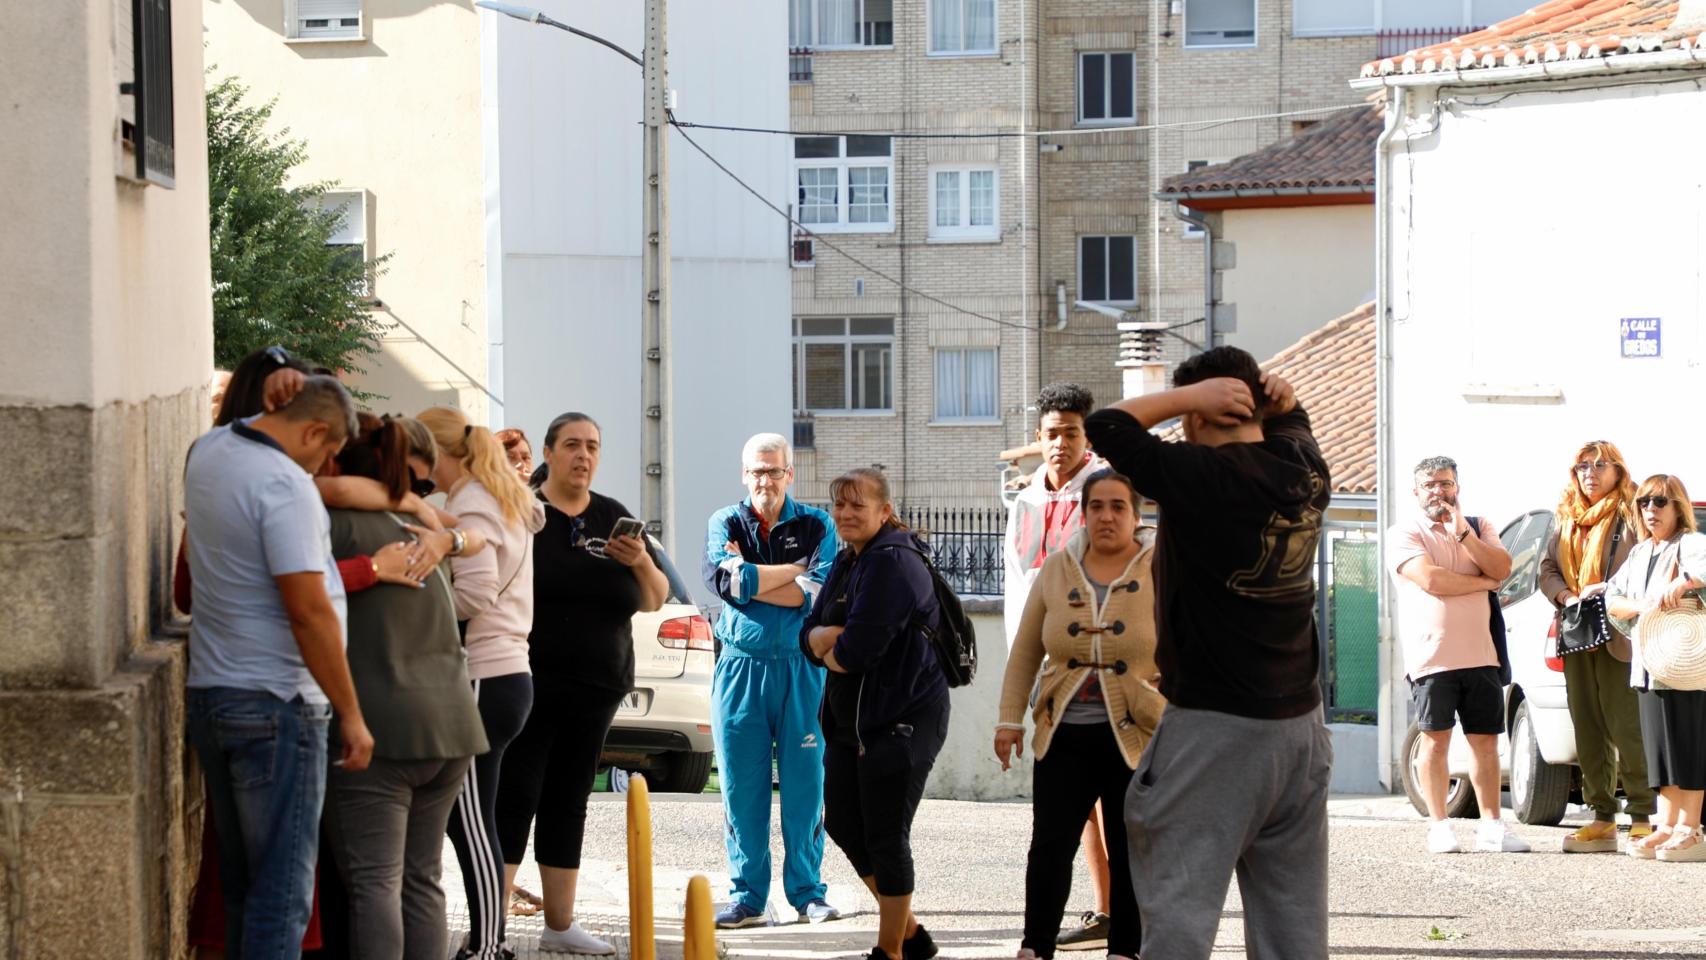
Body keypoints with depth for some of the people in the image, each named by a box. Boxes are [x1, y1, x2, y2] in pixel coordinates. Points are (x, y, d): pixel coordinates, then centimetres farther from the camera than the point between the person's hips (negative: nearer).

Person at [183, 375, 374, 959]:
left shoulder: (207, 452, 9)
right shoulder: (286, 485, -18)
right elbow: (309, 611, -22)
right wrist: (351, 715, -15)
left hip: (207, 692, 9)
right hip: (275, 703, -9)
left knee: (240, 883, 14)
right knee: (282, 892, -6)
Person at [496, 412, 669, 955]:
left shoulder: (614, 519, 10)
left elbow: (655, 601, 12)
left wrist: (641, 562, -7)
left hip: (596, 687, 5)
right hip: (528, 683, -5)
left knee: (568, 803, 11)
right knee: (514, 799, -7)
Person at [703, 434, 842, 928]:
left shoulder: (816, 525, 5)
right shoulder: (724, 524, 7)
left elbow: (821, 595, -10)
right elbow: (729, 582, -12)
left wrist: (750, 579, -11)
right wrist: (797, 569, -7)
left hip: (802, 668, 0)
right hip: (740, 666, 1)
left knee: (805, 782, -1)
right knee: (741, 785, 1)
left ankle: (807, 891, 8)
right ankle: (746, 896, 7)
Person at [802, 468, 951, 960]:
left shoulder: (893, 564, -18)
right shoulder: (846, 564, 12)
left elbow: (857, 651, -25)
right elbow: (810, 635, 10)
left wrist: (830, 651, -4)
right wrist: (830, 636, -12)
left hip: (902, 718, -10)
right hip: (849, 717, 10)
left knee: (885, 837, -3)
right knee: (842, 824, 15)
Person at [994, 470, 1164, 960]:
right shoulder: (1058, 568, 4)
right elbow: (1025, 651, 11)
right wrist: (1010, 719, 8)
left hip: (1135, 736, -2)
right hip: (1064, 735, 3)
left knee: (1130, 854, 6)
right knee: (1050, 846, 3)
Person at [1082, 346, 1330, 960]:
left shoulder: (1200, 476, -15)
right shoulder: (1307, 474, 5)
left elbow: (1104, 427, -7)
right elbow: (1293, 425, 28)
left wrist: (1189, 395, -4)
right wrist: (1281, 400, 7)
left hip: (1214, 725, -7)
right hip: (1300, 723, 7)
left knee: (1179, 909, -6)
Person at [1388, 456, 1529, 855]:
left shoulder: (1479, 528, 15)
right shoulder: (1405, 532, 0)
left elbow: (1502, 569, -2)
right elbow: (1430, 580, -15)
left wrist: (1463, 533, -12)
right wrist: (1483, 582, -3)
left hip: (1480, 654, 4)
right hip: (1431, 655, -4)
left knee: (1486, 740, 5)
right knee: (1436, 740, -1)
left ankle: (1490, 826, 9)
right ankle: (1439, 826, 4)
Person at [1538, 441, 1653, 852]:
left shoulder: (1631, 514, -3)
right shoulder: (1569, 520, 18)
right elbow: (1547, 569, 16)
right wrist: (1566, 596, -2)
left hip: (1618, 636, -7)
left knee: (1627, 728, -9)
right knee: (1588, 732, 6)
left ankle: (1642, 818, -6)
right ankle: (1603, 818, 10)